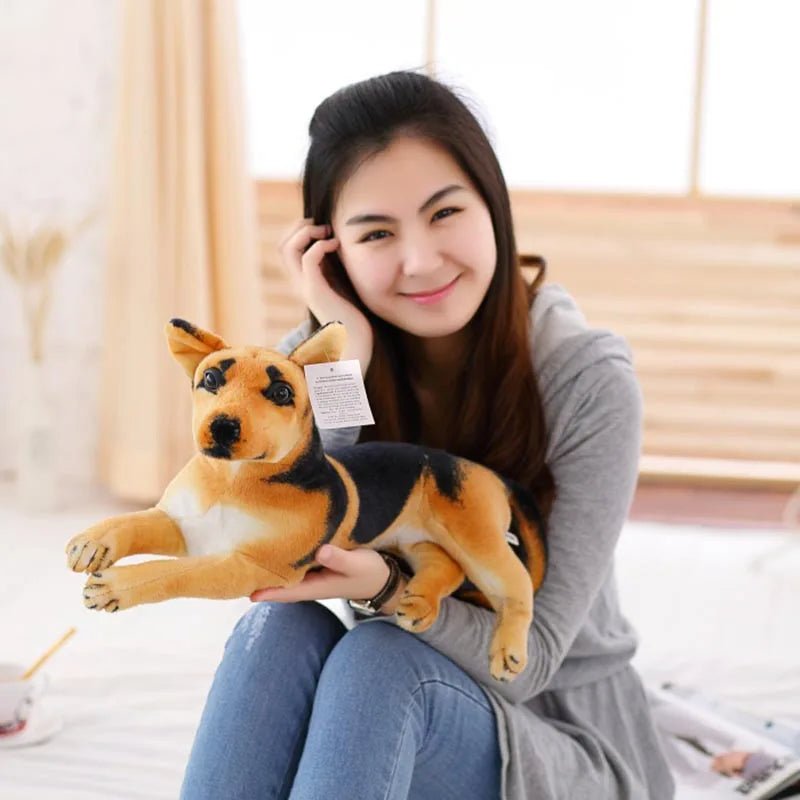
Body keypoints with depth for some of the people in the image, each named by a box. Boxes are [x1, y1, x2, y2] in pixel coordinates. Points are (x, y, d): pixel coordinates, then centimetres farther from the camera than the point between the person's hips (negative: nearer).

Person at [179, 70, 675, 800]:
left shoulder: (589, 380, -18)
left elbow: (528, 660, -18)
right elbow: (278, 570, -19)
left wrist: (388, 589, -38)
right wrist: (343, 366, -25)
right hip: (389, 716, 3)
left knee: (380, 657, -32)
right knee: (279, 628, -28)